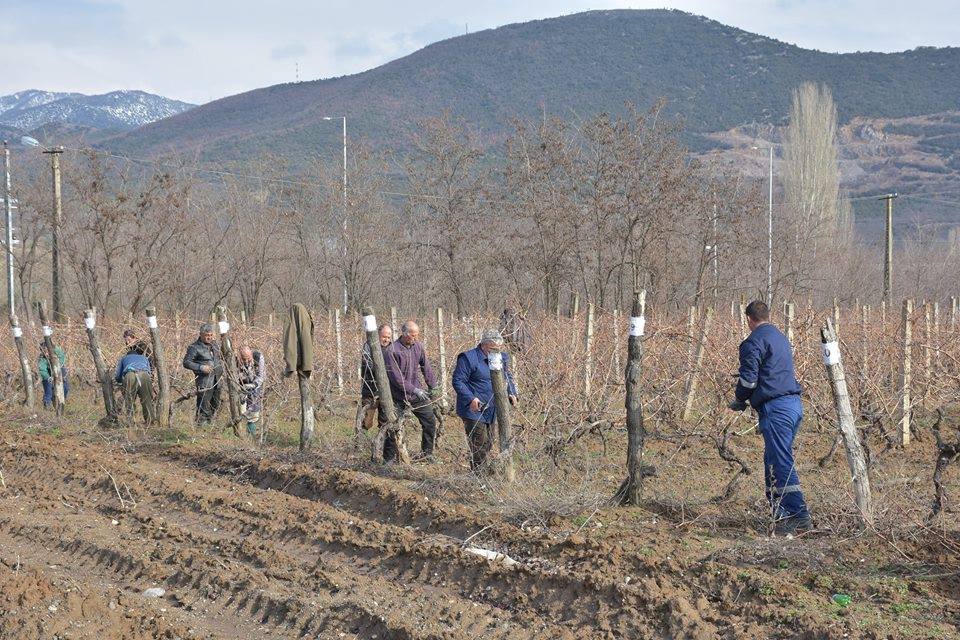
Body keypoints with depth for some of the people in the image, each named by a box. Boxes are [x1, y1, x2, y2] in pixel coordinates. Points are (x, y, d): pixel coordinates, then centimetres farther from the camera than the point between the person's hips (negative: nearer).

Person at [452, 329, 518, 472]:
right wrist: (471, 398, -26)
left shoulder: (500, 358, 9)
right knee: (480, 445, -10)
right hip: (474, 410, -7)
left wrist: (511, 393, 1)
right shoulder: (468, 358, -13)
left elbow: (507, 377, 21)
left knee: (488, 444, 13)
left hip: (491, 411, 8)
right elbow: (458, 381, -14)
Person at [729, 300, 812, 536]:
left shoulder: (754, 342, -8)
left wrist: (740, 400, 7)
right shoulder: (781, 338, 20)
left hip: (775, 409, -9)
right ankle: (781, 515, 16)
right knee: (772, 461, 16)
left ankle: (799, 515, -16)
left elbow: (748, 378, -12)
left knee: (782, 464, -10)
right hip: (794, 404, 9)